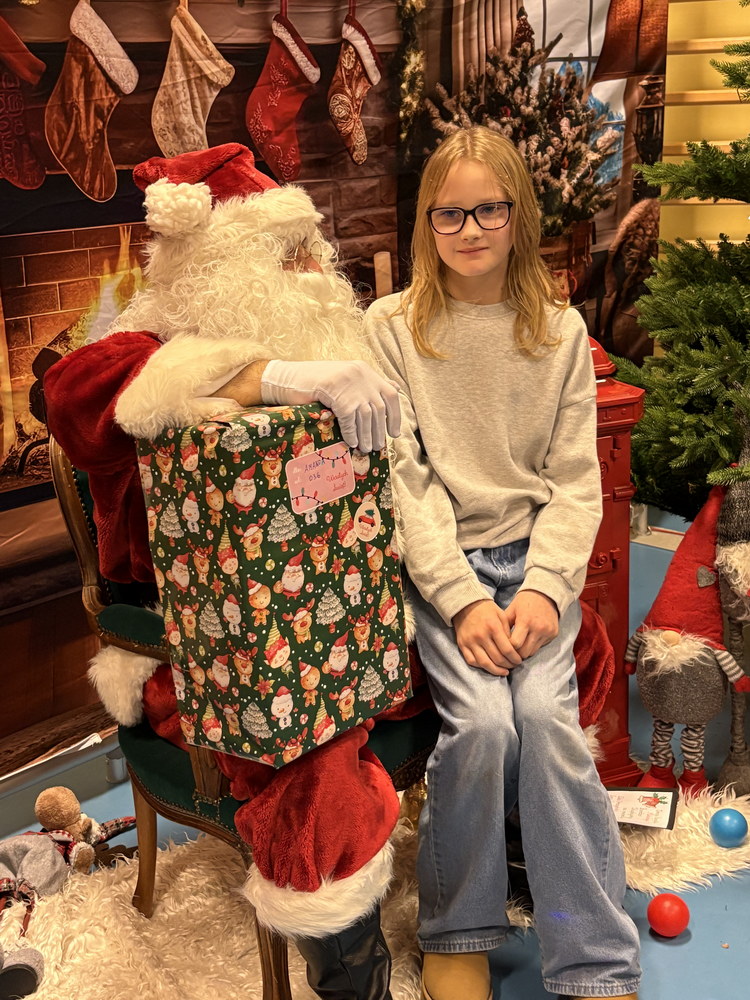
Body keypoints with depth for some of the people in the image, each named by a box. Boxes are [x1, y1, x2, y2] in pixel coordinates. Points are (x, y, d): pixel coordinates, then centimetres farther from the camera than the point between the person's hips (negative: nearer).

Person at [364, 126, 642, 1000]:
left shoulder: (560, 331, 7)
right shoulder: (391, 328, 1)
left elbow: (576, 481, 4)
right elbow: (401, 479, -5)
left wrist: (543, 588, -13)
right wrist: (463, 600, -16)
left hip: (536, 557, 1)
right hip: (436, 565, -1)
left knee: (545, 711, -24)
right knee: (482, 718, -25)